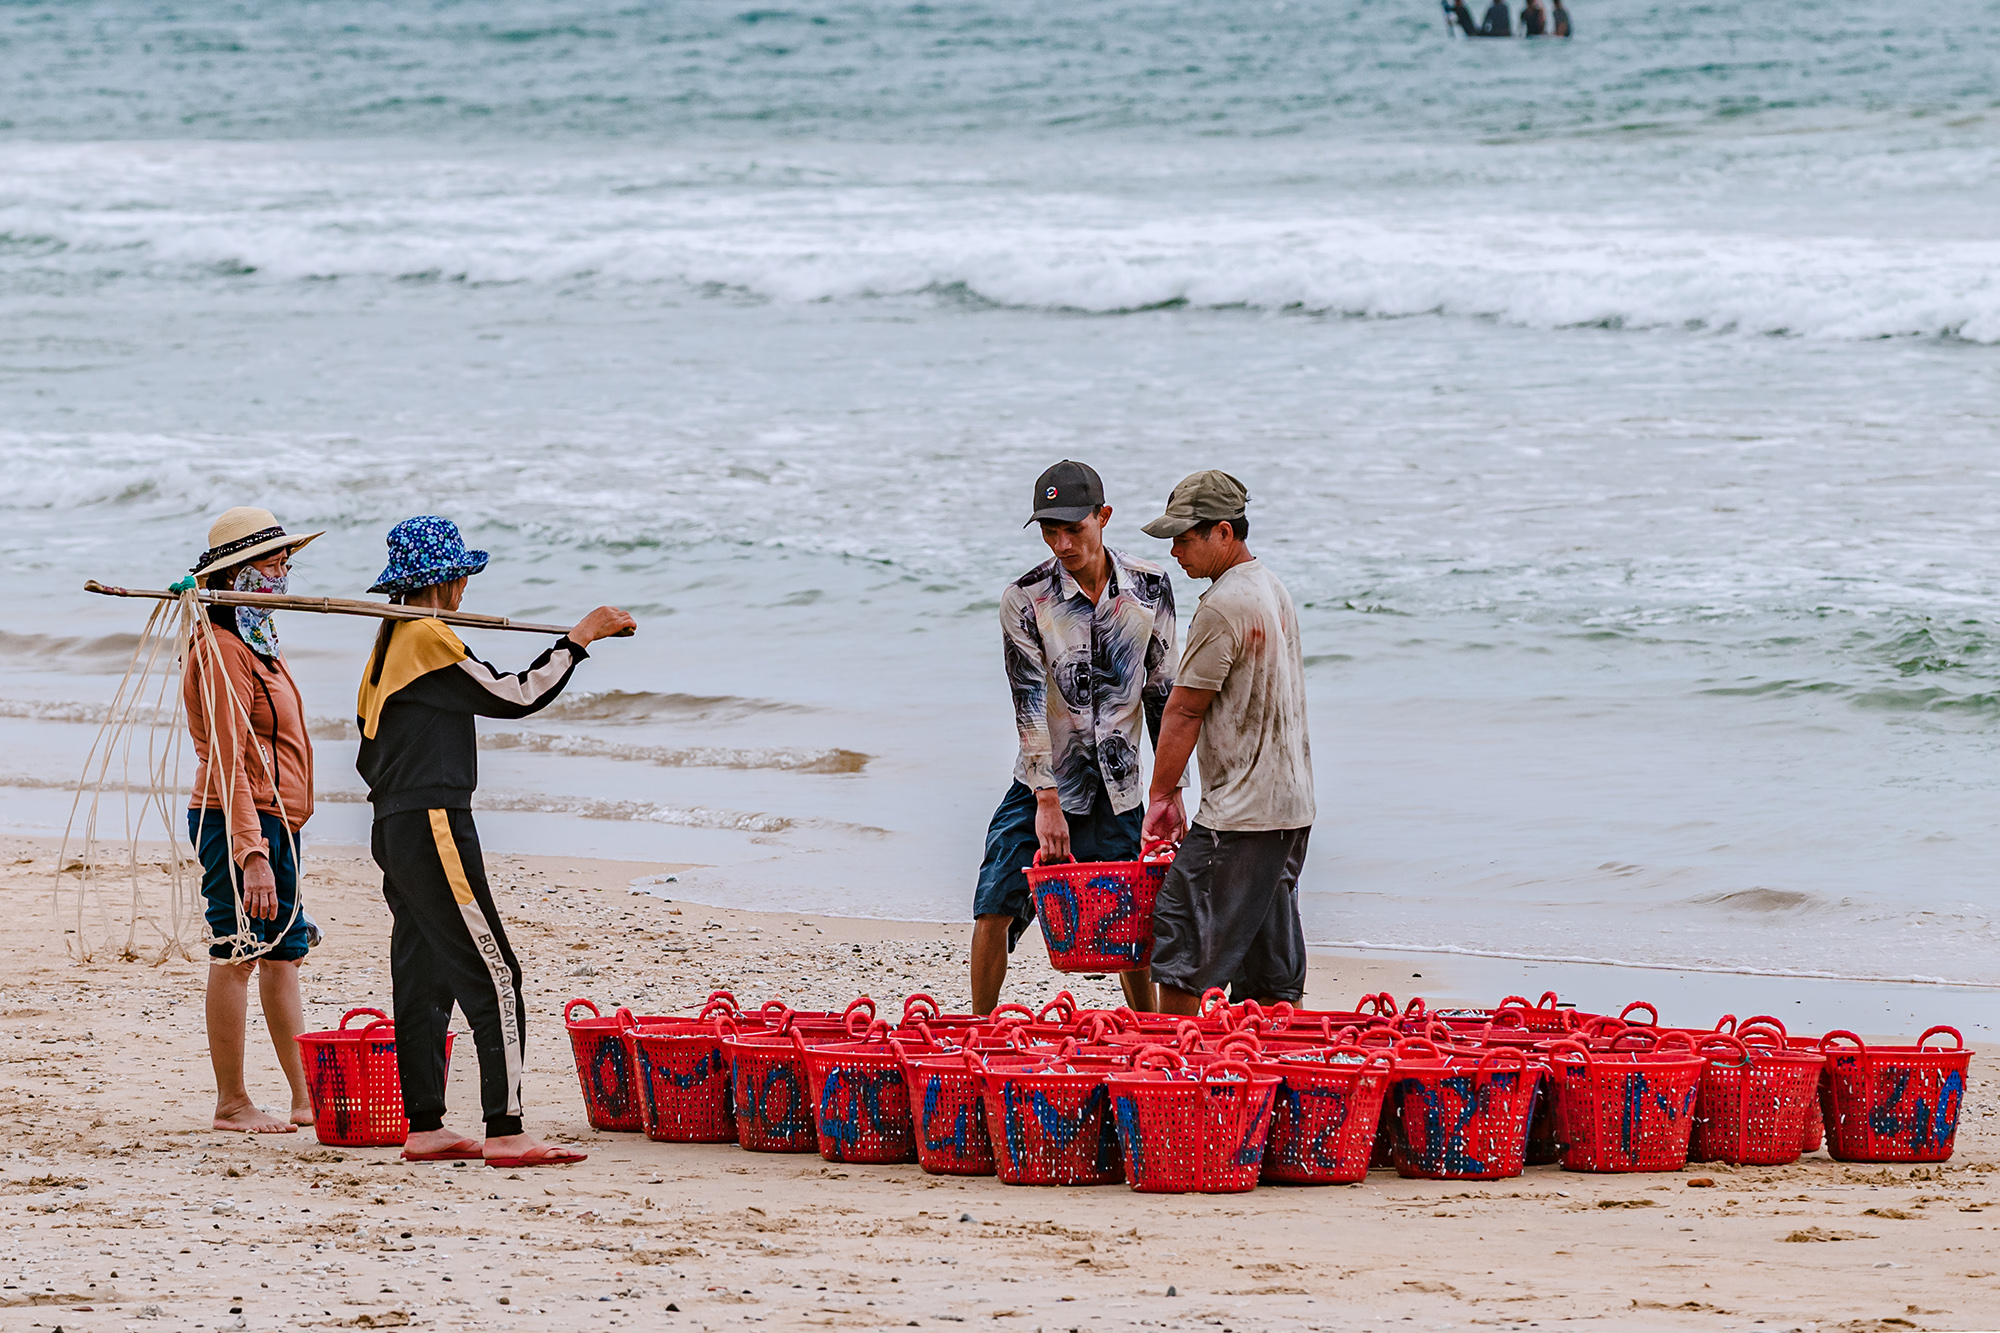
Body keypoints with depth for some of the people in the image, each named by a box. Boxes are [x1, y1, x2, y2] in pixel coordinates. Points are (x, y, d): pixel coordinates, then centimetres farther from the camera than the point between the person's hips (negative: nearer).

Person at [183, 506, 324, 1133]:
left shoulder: (256, 643, 18)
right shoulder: (221, 651, -14)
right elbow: (228, 761, -20)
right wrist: (252, 853, -25)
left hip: (275, 822, 10)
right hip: (241, 822, -10)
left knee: (283, 956, 11)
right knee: (236, 956, -4)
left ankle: (306, 1099, 14)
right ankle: (232, 1104, 0)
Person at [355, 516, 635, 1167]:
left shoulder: (388, 644, 17)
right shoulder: (428, 639, -12)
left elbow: (370, 756, 21)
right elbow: (514, 696, -13)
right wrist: (579, 638, -5)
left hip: (395, 831, 10)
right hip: (435, 827, -10)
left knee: (422, 979, 11)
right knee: (493, 975, -10)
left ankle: (425, 1128, 13)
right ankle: (505, 1132, -15)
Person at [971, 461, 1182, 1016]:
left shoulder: (1150, 587, -2)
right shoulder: (1025, 599, -9)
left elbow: (1162, 691, 5)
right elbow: (1029, 703, -14)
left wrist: (1172, 790, 4)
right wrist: (1048, 802, -20)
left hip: (1119, 791, 1)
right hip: (1042, 787, -1)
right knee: (995, 911, -8)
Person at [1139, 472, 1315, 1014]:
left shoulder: (1223, 608, -16)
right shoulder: (1274, 591, 14)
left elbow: (1185, 711, -13)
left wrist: (1160, 798, -5)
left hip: (1239, 816, -9)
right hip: (1292, 807, 10)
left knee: (1180, 950, -7)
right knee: (1271, 976, 10)